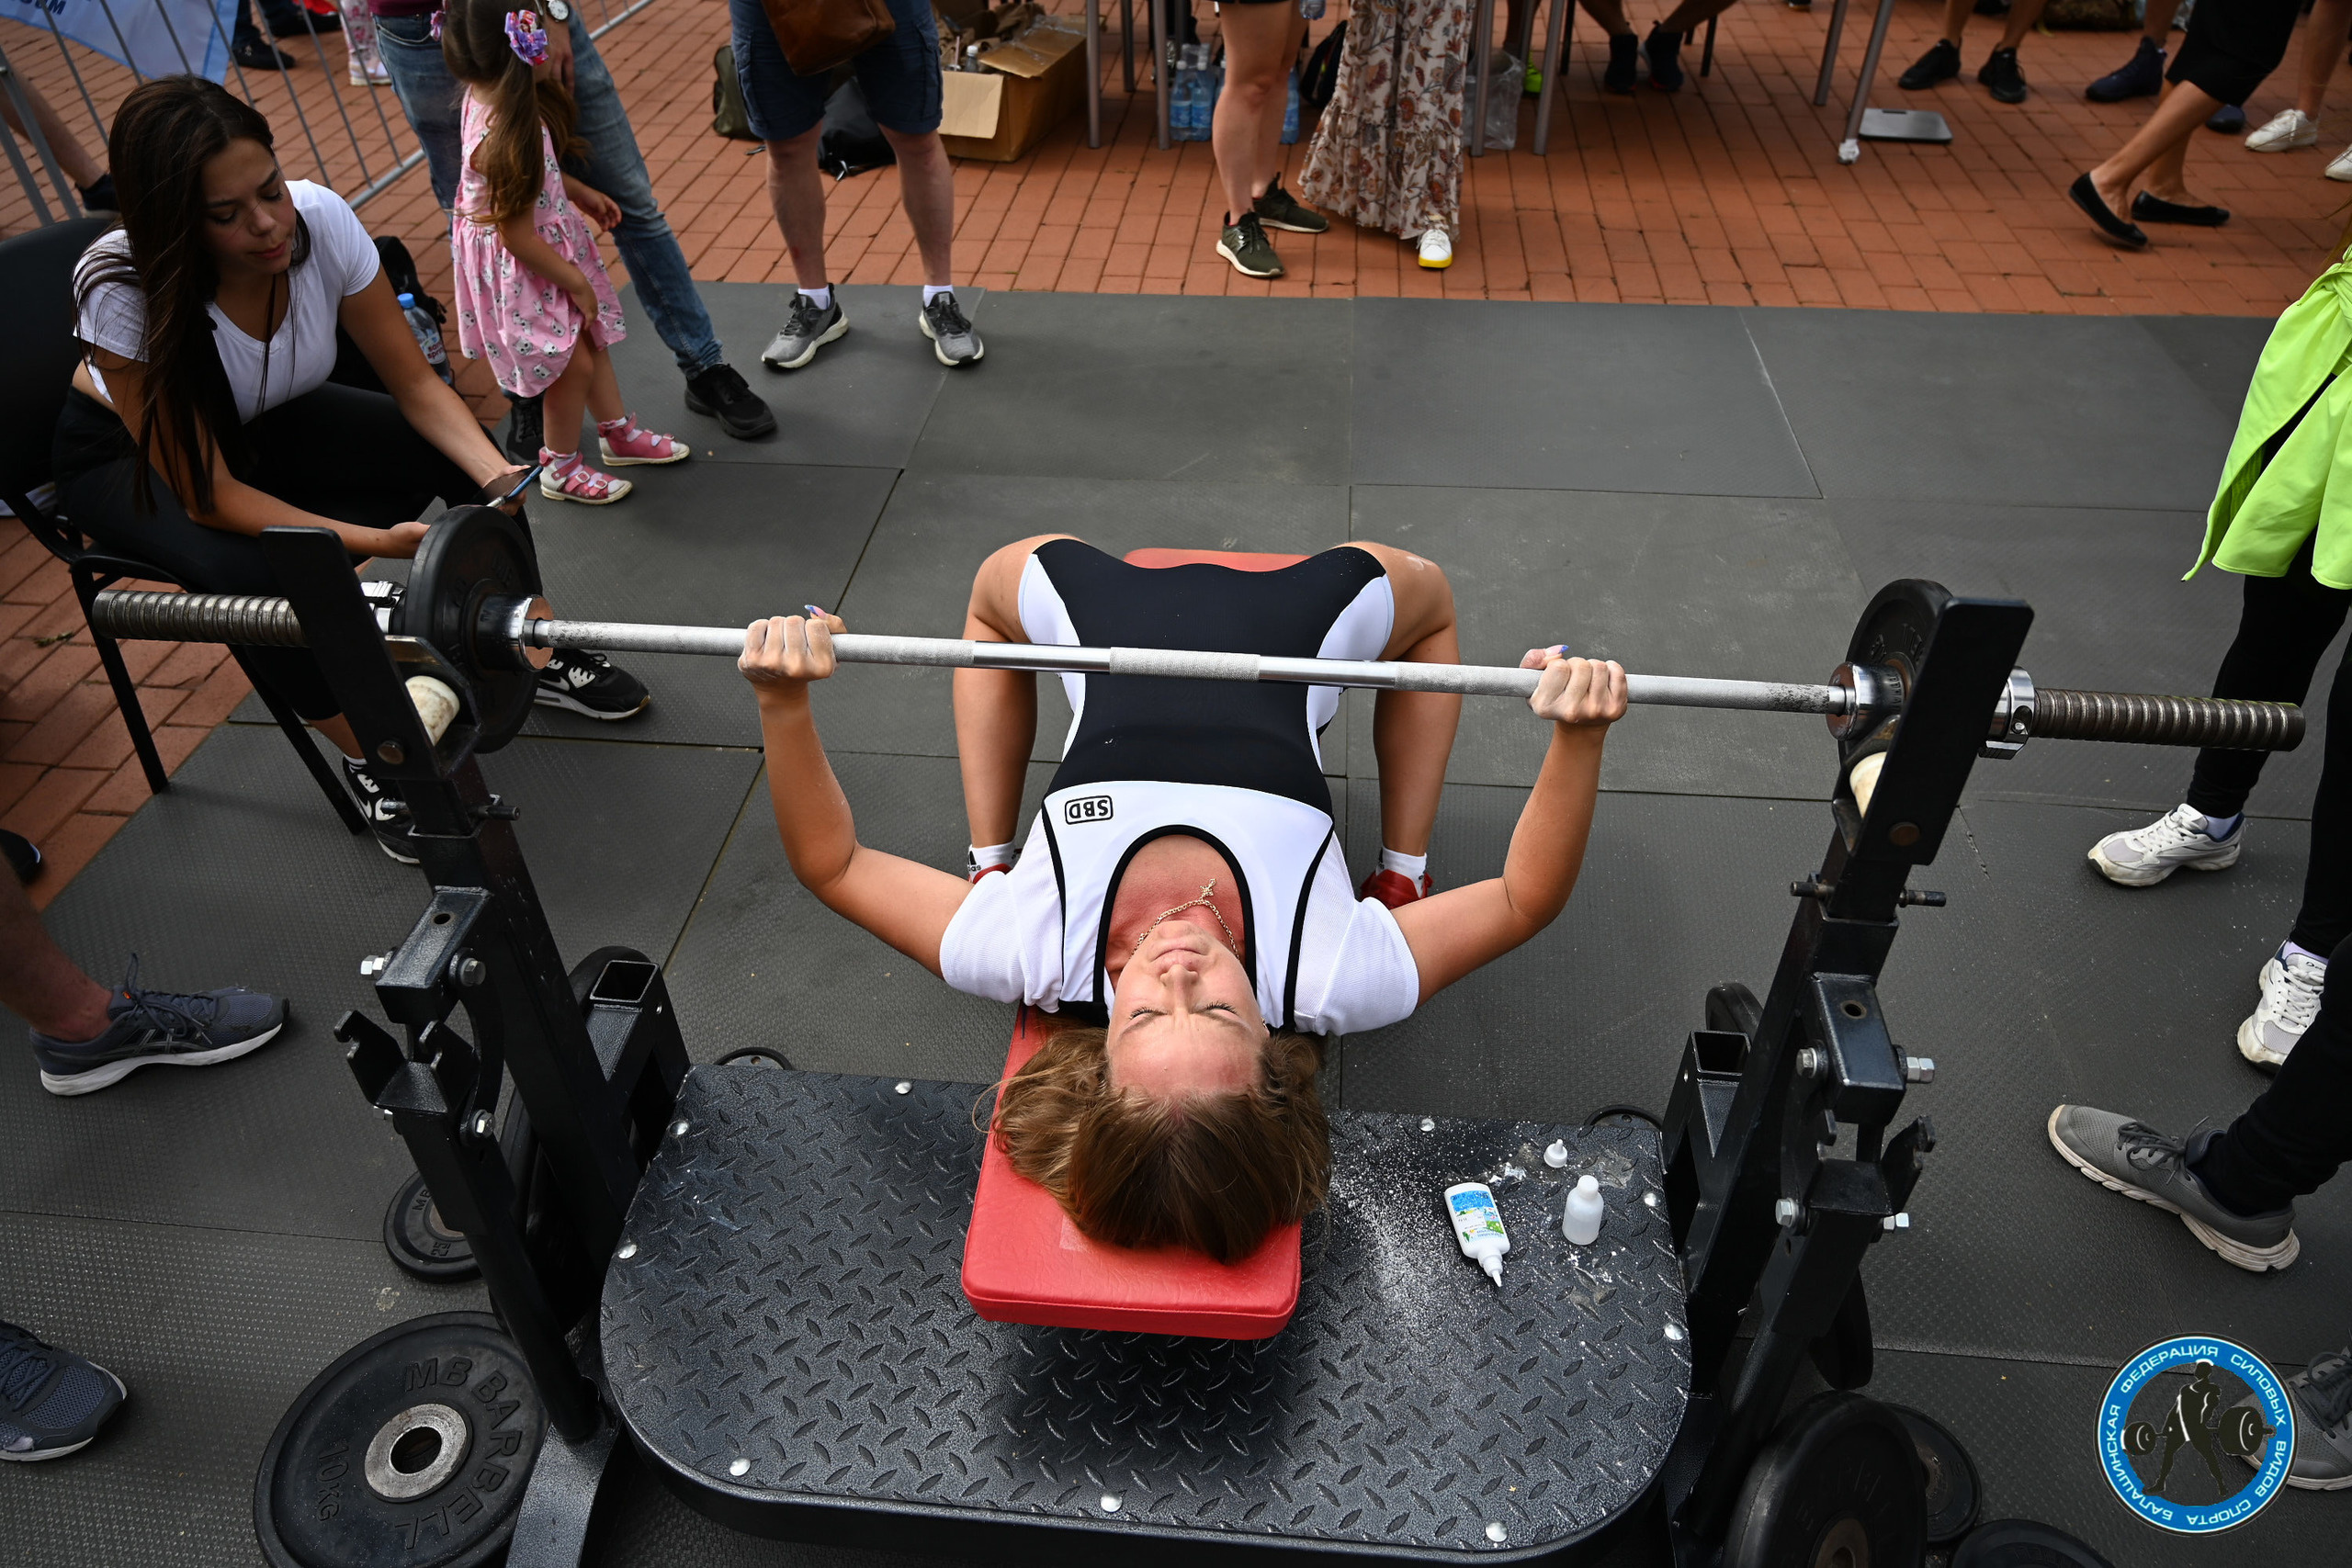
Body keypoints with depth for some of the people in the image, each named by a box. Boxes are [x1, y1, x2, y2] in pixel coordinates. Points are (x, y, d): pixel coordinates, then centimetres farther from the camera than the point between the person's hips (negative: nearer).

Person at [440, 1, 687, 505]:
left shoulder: (492, 94, -7)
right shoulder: (501, 137, -34)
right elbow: (518, 239, -26)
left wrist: (580, 193, 14)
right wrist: (576, 283, -14)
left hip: (551, 238, 9)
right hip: (518, 271, -9)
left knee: (594, 336, 21)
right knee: (574, 364, 3)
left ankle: (618, 431, 42)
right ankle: (561, 469, 24)